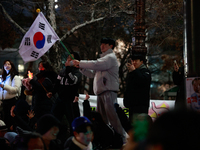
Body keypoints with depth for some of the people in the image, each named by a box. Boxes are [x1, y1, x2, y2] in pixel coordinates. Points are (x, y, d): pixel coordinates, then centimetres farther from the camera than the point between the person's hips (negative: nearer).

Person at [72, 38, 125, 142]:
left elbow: (96, 65, -18)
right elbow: (93, 74, 28)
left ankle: (122, 138, -16)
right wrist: (81, 67, 14)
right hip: (101, 92, 10)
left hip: (109, 91, -10)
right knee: (101, 118, 6)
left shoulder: (110, 57, -2)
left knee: (111, 115, -17)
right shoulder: (103, 58, 29)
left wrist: (80, 63, -11)